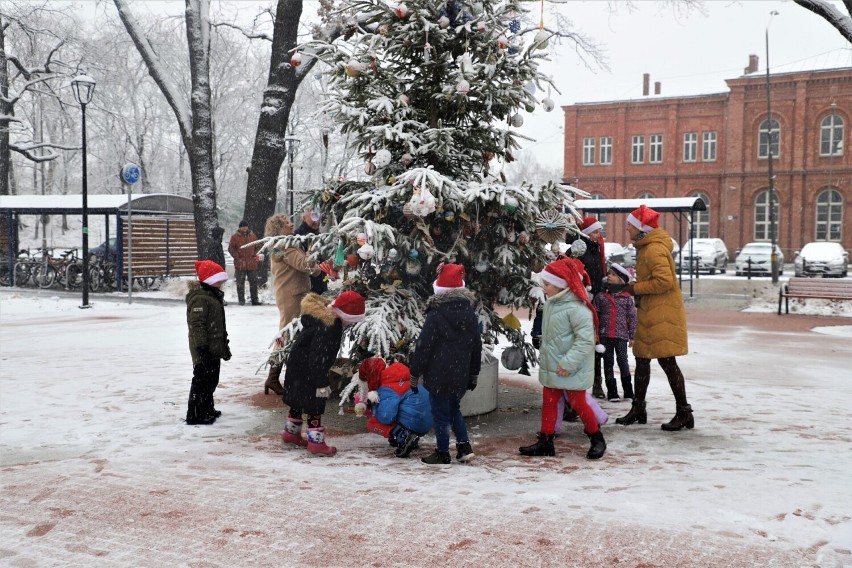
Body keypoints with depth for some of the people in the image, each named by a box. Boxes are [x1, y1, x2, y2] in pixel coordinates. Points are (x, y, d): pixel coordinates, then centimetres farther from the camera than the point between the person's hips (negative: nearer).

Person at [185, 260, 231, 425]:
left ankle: (206, 409, 30)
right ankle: (195, 414, -1)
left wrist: (224, 345, 25)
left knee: (211, 380, 18)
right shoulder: (199, 298, -18)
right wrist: (202, 347, -26)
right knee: (201, 380, -6)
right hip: (205, 350, -10)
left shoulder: (214, 296, 16)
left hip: (215, 349, 10)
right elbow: (197, 325, -23)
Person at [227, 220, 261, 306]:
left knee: (254, 282, 5)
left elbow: (257, 247, 19)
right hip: (240, 264, -3)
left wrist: (255, 255, 2)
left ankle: (254, 299, 12)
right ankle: (241, 300, 7)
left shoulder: (253, 236, 11)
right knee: (240, 283, 1)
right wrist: (237, 257, -9)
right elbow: (231, 248, 0)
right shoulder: (235, 237, 1)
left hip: (252, 264, 3)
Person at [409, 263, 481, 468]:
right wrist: (473, 375, 21)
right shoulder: (470, 315, 4)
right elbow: (477, 348, 12)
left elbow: (423, 347, -13)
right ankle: (464, 446, 17)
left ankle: (442, 455, 12)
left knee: (440, 414, 4)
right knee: (454, 408, 23)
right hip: (461, 375, 6)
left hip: (438, 376, -6)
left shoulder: (435, 315, -15)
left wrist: (415, 375, -4)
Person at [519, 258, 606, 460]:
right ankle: (545, 442, 19)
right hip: (551, 366, 8)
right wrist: (543, 355, 14)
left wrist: (569, 363, -26)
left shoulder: (576, 307, -22)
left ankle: (597, 438, 23)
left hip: (571, 369, -8)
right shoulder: (550, 303, 5)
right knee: (548, 403, 11)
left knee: (577, 404, 4)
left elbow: (585, 339, -25)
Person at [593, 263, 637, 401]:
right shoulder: (601, 296, 4)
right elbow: (595, 315, 4)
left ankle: (628, 390, 12)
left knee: (622, 360, 1)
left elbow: (632, 317, 3)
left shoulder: (627, 298, 2)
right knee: (608, 362, 5)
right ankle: (612, 391, 11)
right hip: (605, 335, 2)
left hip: (621, 335, -1)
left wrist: (632, 336, 1)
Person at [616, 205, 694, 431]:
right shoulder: (646, 247, 15)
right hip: (650, 314, 11)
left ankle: (684, 412, 2)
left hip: (662, 315, -11)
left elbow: (664, 281, -27)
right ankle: (638, 409, 23)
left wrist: (637, 288, -17)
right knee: (642, 359, 14)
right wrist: (637, 287, 8)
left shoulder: (654, 249, -18)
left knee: (667, 361, -6)